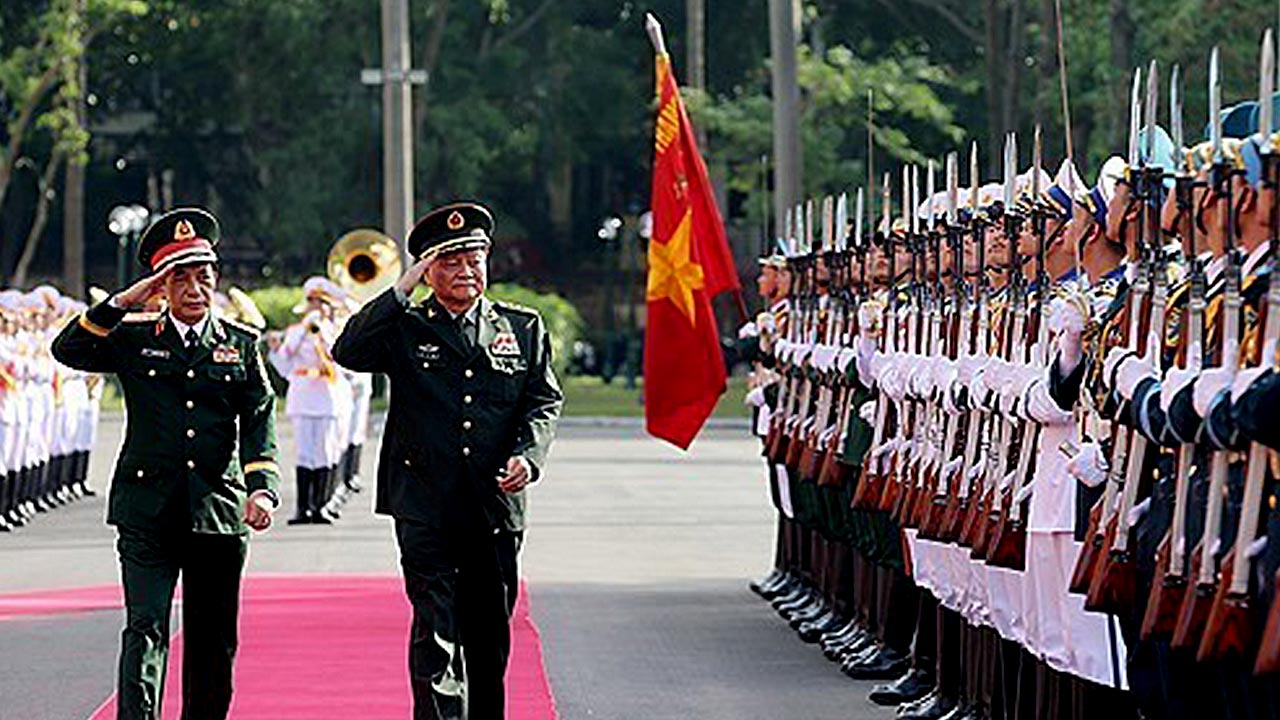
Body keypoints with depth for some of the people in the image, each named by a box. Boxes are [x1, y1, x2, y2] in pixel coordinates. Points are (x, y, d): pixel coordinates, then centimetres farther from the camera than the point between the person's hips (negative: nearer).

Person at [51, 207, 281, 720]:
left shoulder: (241, 346, 10)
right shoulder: (134, 340, 8)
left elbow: (260, 422, 2)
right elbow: (68, 350, -4)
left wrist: (262, 487, -14)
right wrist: (125, 301, -8)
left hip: (218, 513, 2)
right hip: (148, 513, -2)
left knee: (214, 643, 9)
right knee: (145, 630, -12)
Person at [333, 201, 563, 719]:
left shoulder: (523, 328, 11)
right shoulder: (404, 330, 4)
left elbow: (545, 401, 10)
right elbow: (348, 352, -13)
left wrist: (528, 455, -8)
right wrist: (402, 291, -14)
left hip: (497, 507, 3)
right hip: (426, 510, -3)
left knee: (490, 634, 12)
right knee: (436, 633, -10)